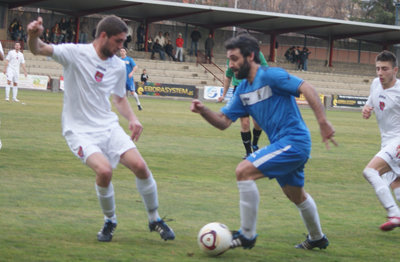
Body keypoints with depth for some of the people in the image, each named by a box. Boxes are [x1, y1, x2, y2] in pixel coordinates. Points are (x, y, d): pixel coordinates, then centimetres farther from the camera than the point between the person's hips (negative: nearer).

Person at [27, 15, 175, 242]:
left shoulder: (119, 66, 7)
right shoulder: (75, 53, -10)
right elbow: (39, 50, -21)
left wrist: (132, 119, 4)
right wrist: (34, 36, -44)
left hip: (109, 127, 5)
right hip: (80, 131, -5)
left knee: (140, 165, -13)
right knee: (105, 170, -27)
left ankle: (155, 219, 10)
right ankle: (110, 221, 2)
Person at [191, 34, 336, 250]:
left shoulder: (270, 76, -15)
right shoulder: (243, 89, 11)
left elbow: (306, 88, -22)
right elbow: (223, 122, 9)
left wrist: (323, 122, -28)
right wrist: (203, 111, -10)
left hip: (293, 141, -10)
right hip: (282, 144, 10)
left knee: (244, 171, -19)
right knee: (296, 195, 27)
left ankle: (247, 235, -12)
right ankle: (317, 238, 50)